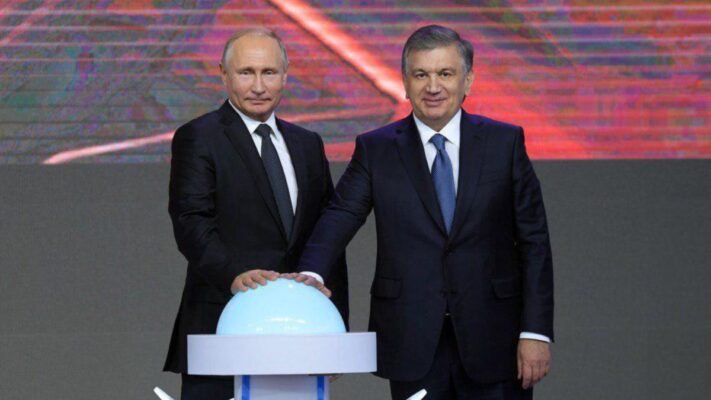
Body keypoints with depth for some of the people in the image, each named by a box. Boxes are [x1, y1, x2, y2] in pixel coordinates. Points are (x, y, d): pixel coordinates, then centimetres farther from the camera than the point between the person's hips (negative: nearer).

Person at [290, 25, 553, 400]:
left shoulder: (505, 142, 4)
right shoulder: (376, 150, 5)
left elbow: (533, 241, 3)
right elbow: (339, 218, -8)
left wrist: (536, 332, -5)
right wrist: (309, 274, -29)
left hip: (491, 340, 0)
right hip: (413, 345, 0)